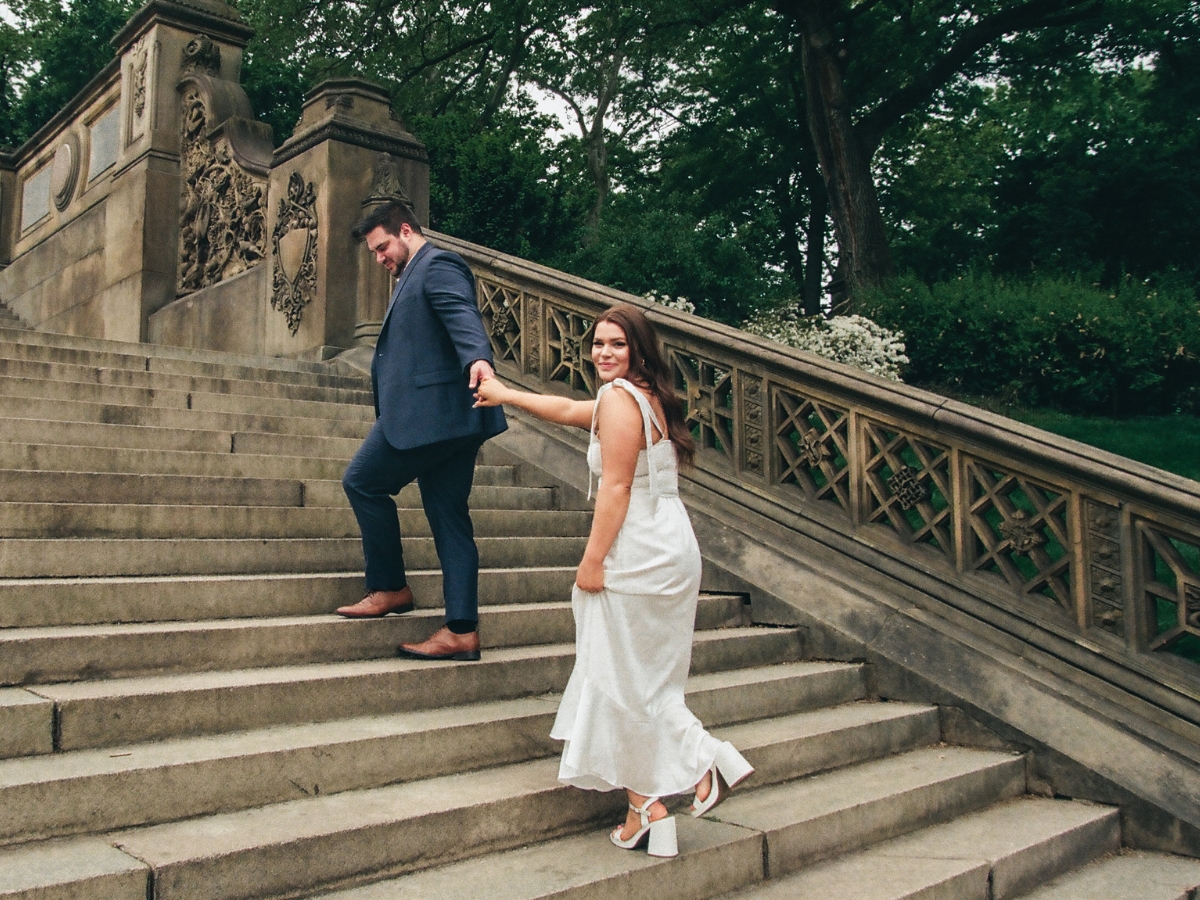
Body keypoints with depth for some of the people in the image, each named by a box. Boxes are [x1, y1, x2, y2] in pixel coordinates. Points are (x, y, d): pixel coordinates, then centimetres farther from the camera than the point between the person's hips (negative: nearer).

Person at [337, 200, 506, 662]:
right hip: (448, 416, 10)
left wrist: (477, 358, -43)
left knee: (363, 481, -2)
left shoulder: (438, 264, -4)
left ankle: (390, 588, 8)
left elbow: (463, 315, -24)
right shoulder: (415, 276, 28)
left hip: (429, 411, -10)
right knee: (449, 518, 5)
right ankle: (461, 631, 6)